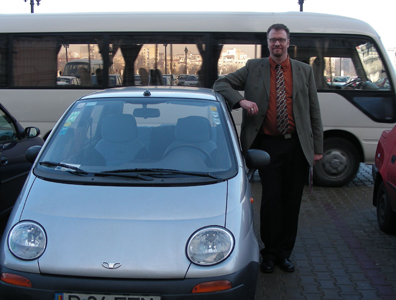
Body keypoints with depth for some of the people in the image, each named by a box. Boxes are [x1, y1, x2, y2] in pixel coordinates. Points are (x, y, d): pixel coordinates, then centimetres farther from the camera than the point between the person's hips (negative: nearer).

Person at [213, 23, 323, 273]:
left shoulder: (305, 71, 9)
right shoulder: (254, 68, 6)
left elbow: (314, 111, 9)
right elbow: (221, 84, 5)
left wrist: (318, 148, 5)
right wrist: (241, 100, -14)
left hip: (297, 147, 2)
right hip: (268, 145, -2)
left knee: (292, 202, 7)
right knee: (271, 200, -1)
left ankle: (284, 253, 21)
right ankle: (270, 254, 16)